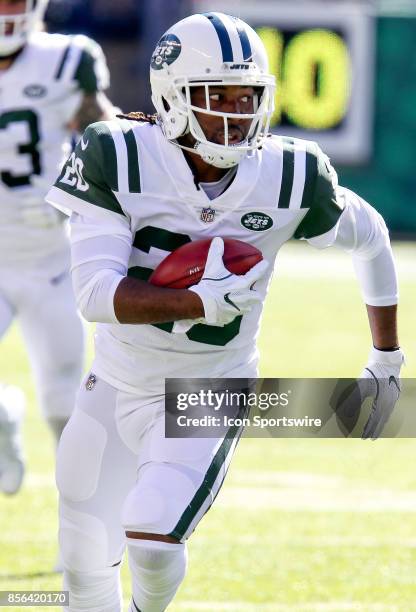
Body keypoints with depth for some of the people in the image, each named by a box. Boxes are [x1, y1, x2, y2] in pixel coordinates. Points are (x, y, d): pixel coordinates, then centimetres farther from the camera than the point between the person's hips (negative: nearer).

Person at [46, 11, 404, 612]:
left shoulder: (290, 178, -15)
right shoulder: (117, 159, -19)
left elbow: (370, 237, 5)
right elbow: (97, 294, -25)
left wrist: (386, 361, 9)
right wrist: (200, 302, -40)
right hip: (117, 383, 2)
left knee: (151, 538, -22)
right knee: (86, 563, 12)